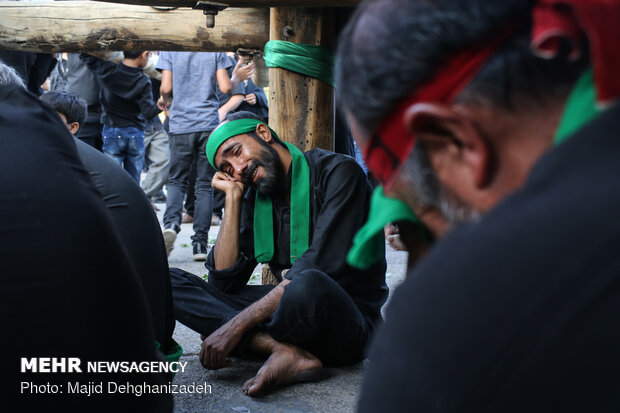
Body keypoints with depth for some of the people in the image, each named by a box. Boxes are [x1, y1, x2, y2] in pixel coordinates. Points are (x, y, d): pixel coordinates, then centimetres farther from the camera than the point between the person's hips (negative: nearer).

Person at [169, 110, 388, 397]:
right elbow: (223, 283, 3)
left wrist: (237, 325, -23)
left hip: (347, 321, -6)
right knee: (170, 282, -10)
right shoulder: (254, 197, 11)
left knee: (308, 284, -43)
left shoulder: (337, 172, -9)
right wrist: (233, 197, 0)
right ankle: (286, 352, -25)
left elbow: (322, 267, -21)